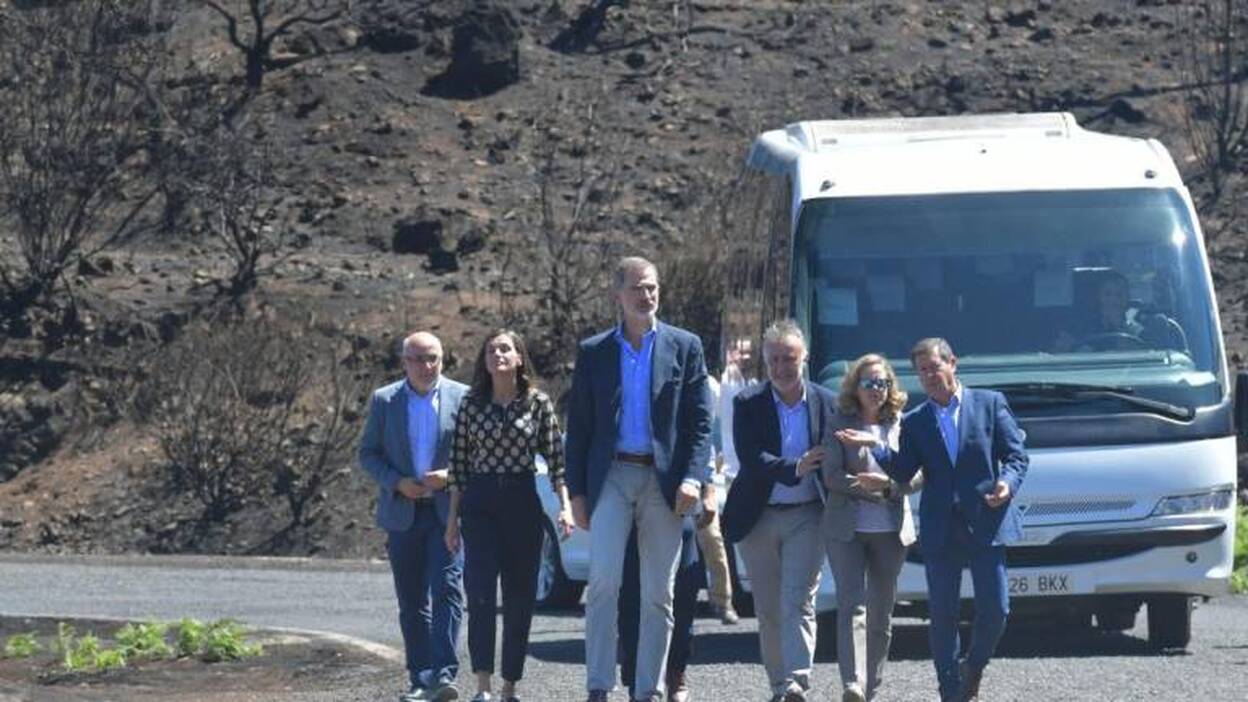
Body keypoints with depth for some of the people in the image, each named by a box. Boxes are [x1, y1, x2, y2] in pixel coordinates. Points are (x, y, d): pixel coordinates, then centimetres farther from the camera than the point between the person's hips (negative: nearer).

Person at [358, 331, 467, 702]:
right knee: (412, 602, 6)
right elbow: (367, 453, 7)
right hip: (403, 514, 2)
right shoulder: (384, 400, 6)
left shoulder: (463, 397, 3)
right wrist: (397, 482, -9)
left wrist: (451, 475, -12)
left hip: (449, 511, -2)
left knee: (446, 588, -15)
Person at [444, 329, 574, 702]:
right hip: (480, 503, 0)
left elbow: (556, 459, 2)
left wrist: (564, 505, -8)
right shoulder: (472, 404, 5)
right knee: (480, 591, -13)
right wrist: (452, 518, 7)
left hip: (523, 503, 0)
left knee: (520, 596, 3)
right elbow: (459, 463, 8)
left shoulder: (538, 403, 3)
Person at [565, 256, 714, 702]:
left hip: (663, 481, 1)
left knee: (658, 595, 3)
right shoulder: (593, 352, 8)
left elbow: (700, 422, 4)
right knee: (603, 582, -14)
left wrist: (693, 478, -9)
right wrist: (577, 491, 3)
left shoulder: (684, 347, 6)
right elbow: (578, 427, 9)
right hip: (611, 477, -1)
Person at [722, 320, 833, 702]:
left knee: (798, 602, -14)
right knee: (768, 610, 8)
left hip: (806, 516, -1)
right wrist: (794, 469, -29)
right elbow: (750, 459, -14)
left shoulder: (826, 403, 2)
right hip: (758, 516, 1)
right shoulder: (748, 404, -2)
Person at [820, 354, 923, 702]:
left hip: (891, 530, 3)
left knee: (881, 612, 8)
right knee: (852, 605, -15)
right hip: (846, 529, -3)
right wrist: (871, 489, -14)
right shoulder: (840, 424, 1)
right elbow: (832, 475, -6)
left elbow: (920, 473, 4)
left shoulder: (902, 424, 7)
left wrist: (890, 487, -13)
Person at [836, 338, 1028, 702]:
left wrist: (1008, 483, -16)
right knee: (942, 614, 3)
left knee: (995, 609, -5)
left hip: (986, 523, -2)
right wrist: (877, 447, -14)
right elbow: (903, 473, 2)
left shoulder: (989, 403, 6)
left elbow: (1016, 454, 3)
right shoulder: (915, 423, 12)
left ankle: (973, 668, 20)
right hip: (940, 530, 2)